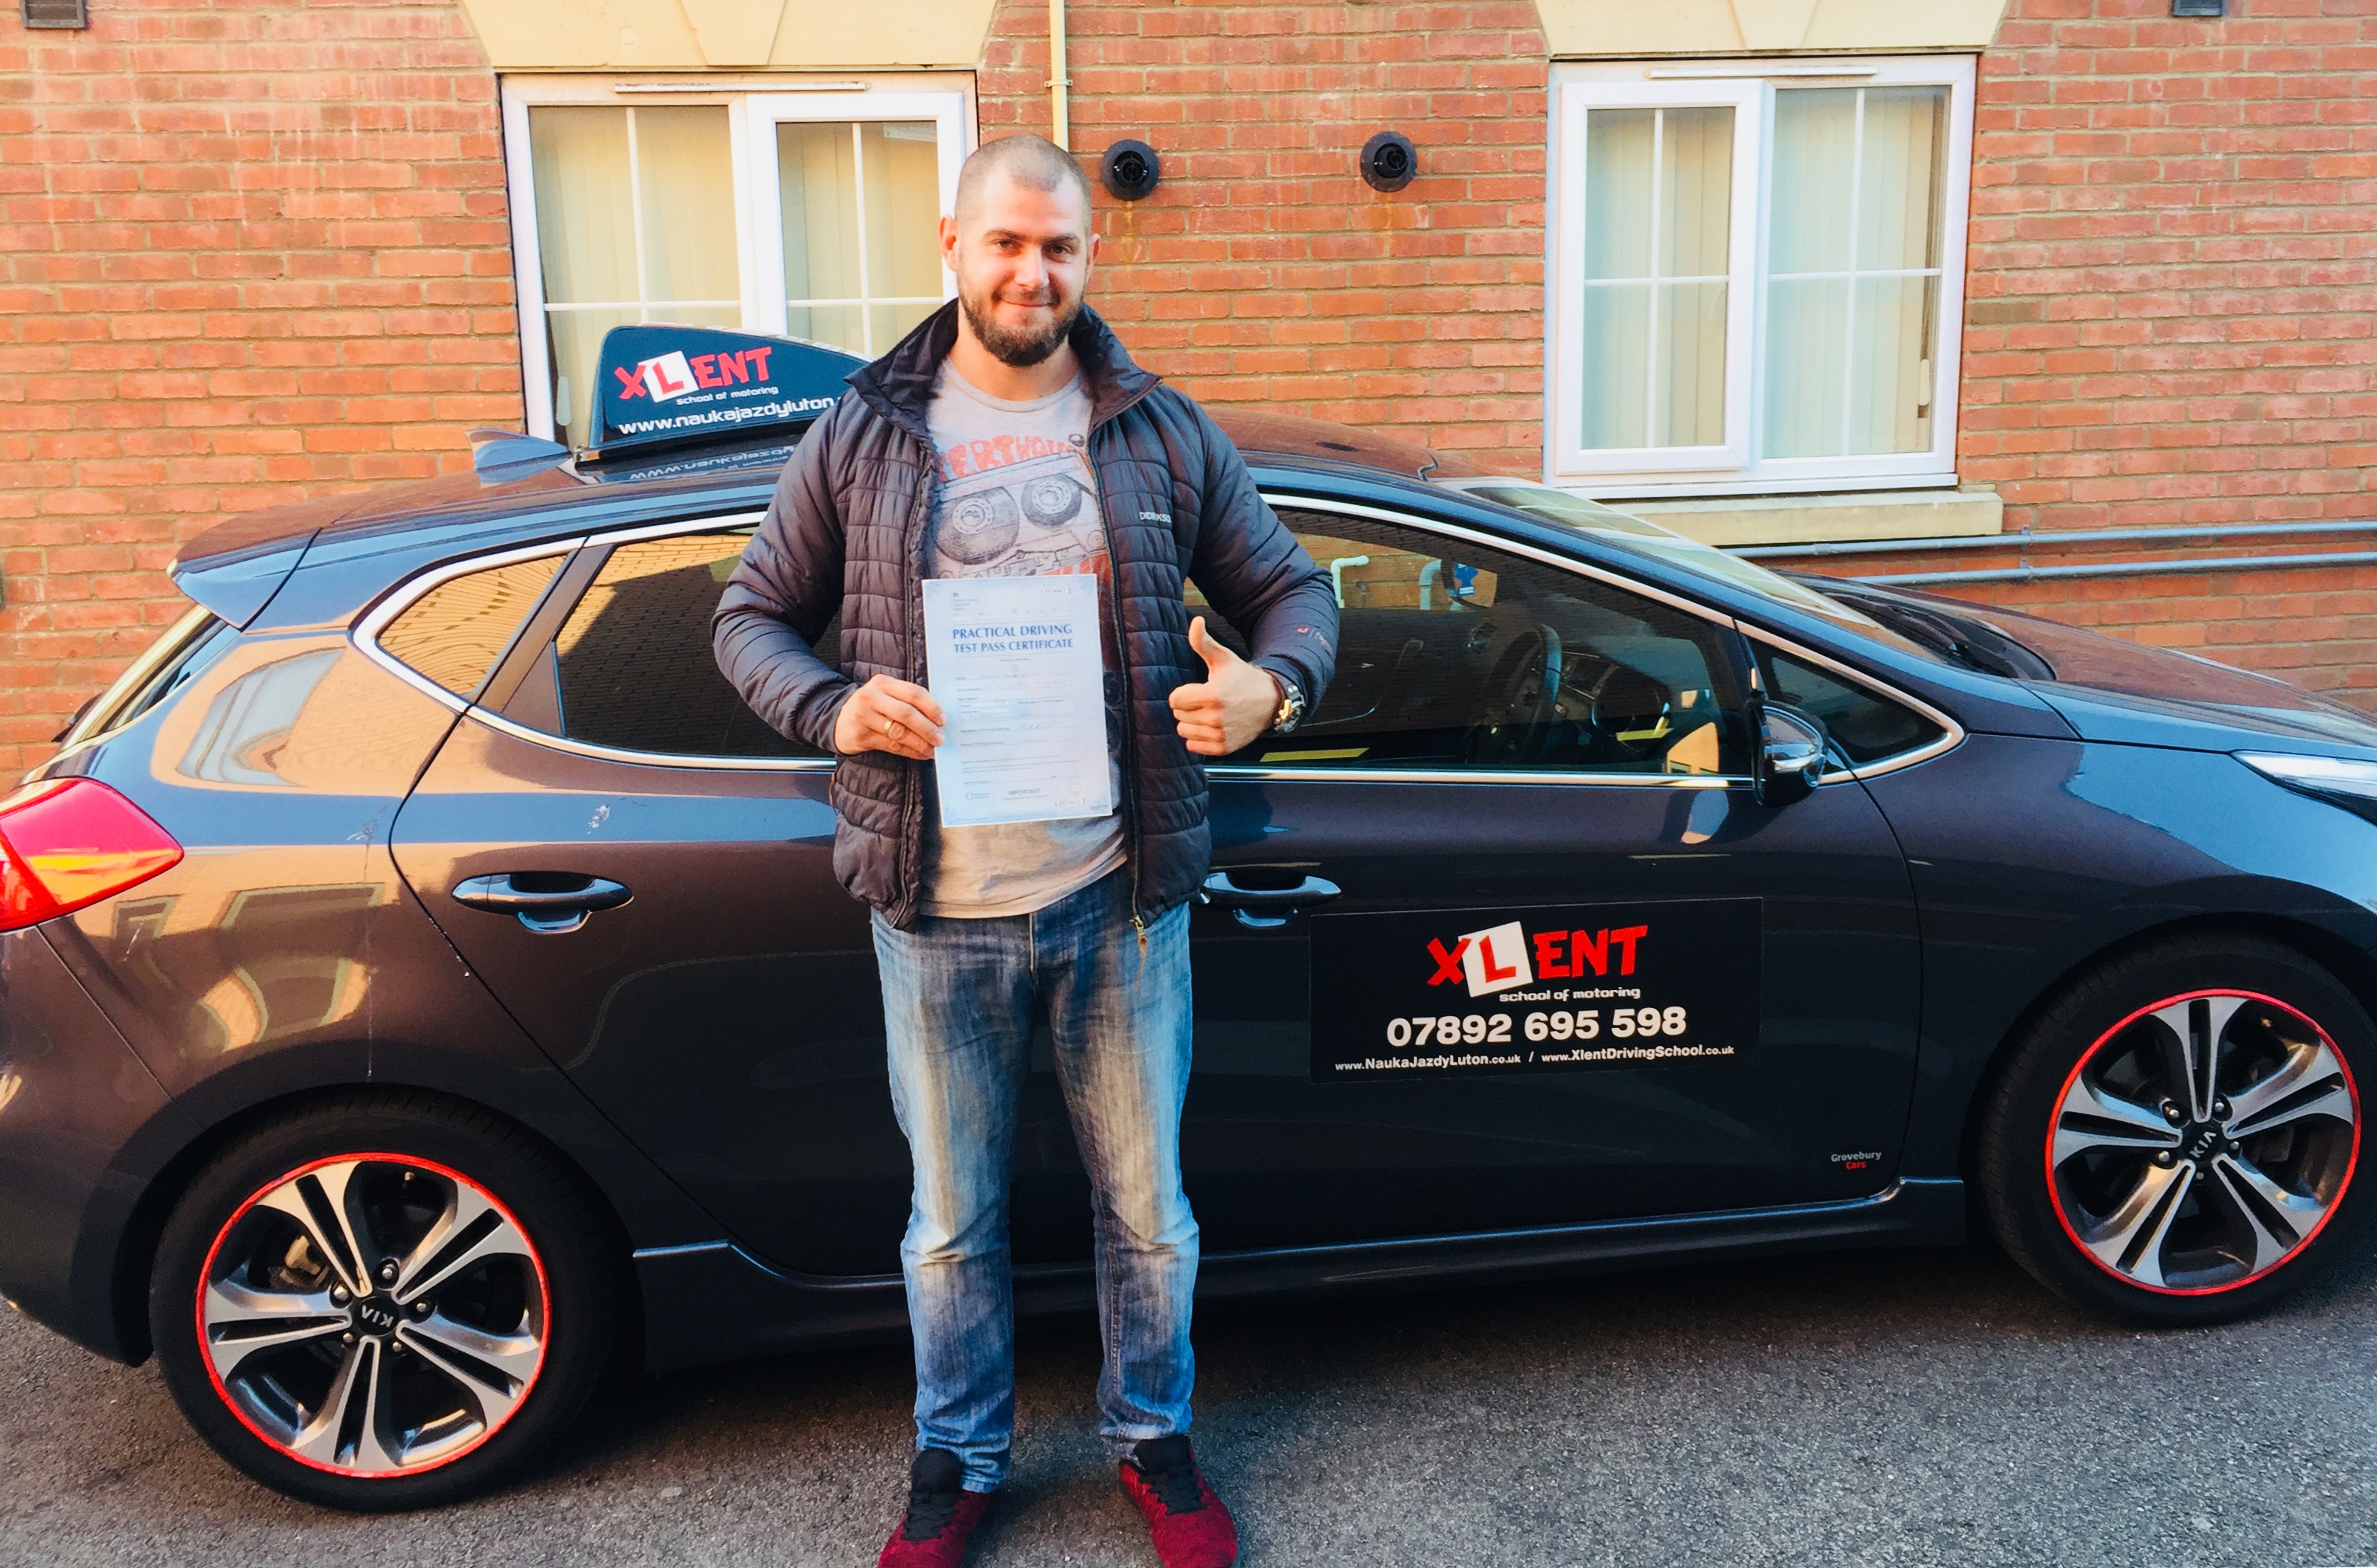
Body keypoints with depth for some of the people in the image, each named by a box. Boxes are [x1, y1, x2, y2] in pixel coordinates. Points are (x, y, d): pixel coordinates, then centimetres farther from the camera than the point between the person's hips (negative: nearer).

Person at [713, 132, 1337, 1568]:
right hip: (940, 913, 0)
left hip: (1123, 904, 1)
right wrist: (834, 709, -12)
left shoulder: (1164, 435, 4)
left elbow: (1292, 589, 10)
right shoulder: (862, 438, 3)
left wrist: (1274, 684, -13)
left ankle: (1152, 1437, 39)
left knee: (1147, 1205, 14)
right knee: (954, 1220, 15)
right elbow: (754, 617, 9)